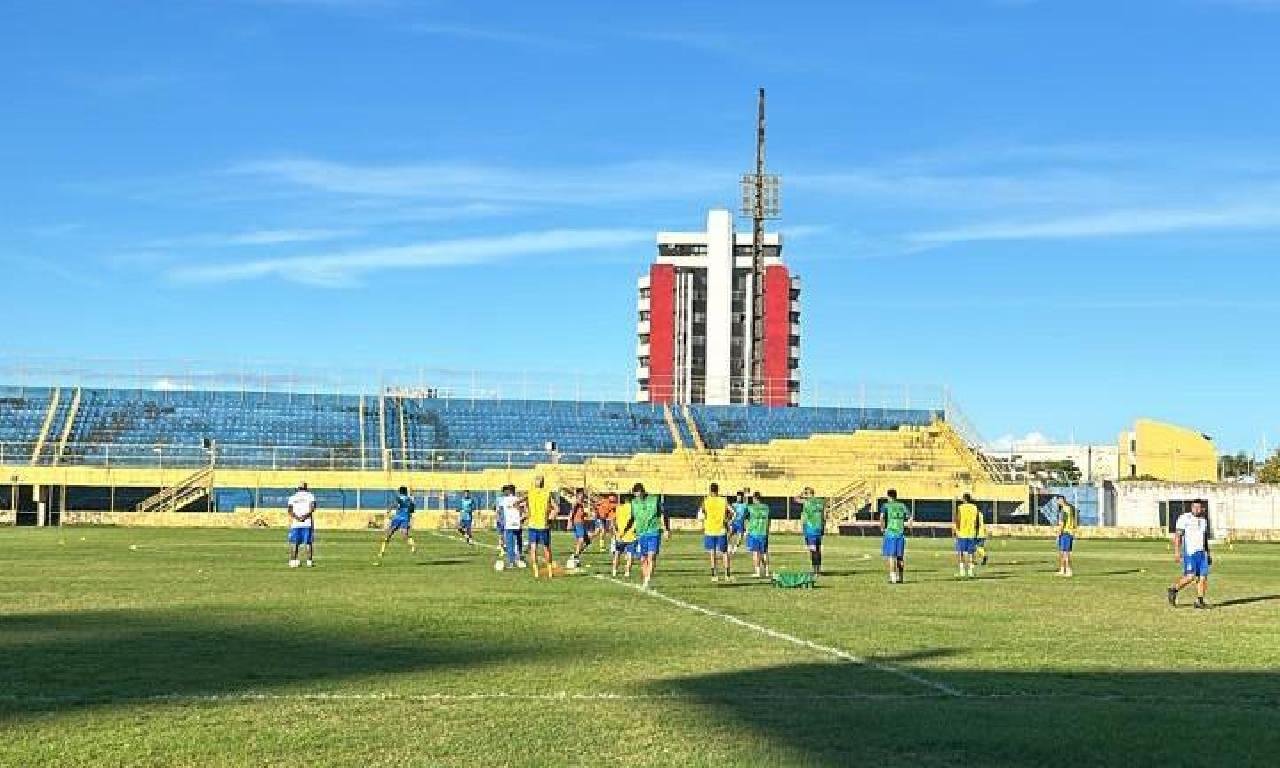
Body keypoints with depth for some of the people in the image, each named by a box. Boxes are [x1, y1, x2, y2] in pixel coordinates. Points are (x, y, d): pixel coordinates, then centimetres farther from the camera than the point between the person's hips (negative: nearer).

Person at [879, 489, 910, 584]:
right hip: (900, 534, 3)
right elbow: (910, 517, 4)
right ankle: (899, 577, 12)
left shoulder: (886, 506, 0)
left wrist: (882, 528, -3)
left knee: (891, 556, -1)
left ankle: (893, 578, -9)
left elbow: (882, 517, -16)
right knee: (900, 557, 10)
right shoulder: (902, 506, 10)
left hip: (890, 533, -3)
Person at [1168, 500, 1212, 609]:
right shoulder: (1184, 518, -5)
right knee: (1190, 577, -14)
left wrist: (1208, 553, 20)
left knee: (1203, 577, -1)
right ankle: (1174, 590, 9)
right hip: (1189, 552, -6)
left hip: (1202, 553, 6)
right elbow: (1177, 536, -8)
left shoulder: (1204, 520, 16)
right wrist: (1177, 552, -15)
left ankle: (1199, 601, 3)